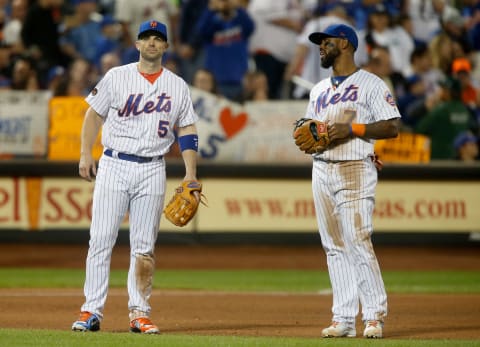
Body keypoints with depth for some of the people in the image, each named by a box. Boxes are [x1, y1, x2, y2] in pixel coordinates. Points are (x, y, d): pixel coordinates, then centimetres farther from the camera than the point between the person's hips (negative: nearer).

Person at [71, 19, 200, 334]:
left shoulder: (178, 86, 9)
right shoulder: (117, 77, 5)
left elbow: (187, 131, 9)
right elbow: (94, 114, 8)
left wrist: (191, 174, -1)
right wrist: (86, 154, -2)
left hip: (152, 170, 1)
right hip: (114, 166, -1)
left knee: (144, 246, 1)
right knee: (101, 239, -6)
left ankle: (139, 313, 6)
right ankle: (92, 311, -6)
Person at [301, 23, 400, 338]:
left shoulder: (370, 84, -2)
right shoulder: (319, 90, 21)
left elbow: (392, 126, -8)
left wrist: (353, 129, -17)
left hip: (355, 171, -7)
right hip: (321, 170, 7)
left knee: (358, 243, -14)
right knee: (335, 247, 4)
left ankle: (375, 316, -8)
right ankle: (344, 319, 5)